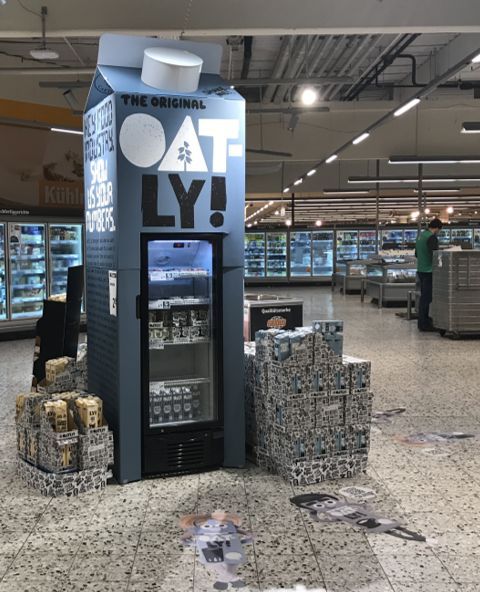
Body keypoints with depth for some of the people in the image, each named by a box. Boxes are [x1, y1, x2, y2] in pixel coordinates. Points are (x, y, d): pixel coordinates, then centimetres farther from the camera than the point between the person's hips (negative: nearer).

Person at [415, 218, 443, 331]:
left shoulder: (421, 236, 13)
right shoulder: (432, 237, -16)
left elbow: (416, 254, 21)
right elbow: (435, 255, -22)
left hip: (421, 270, 9)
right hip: (428, 271, -9)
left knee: (423, 297, 17)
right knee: (426, 298, -5)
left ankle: (423, 321, 24)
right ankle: (424, 324, -3)